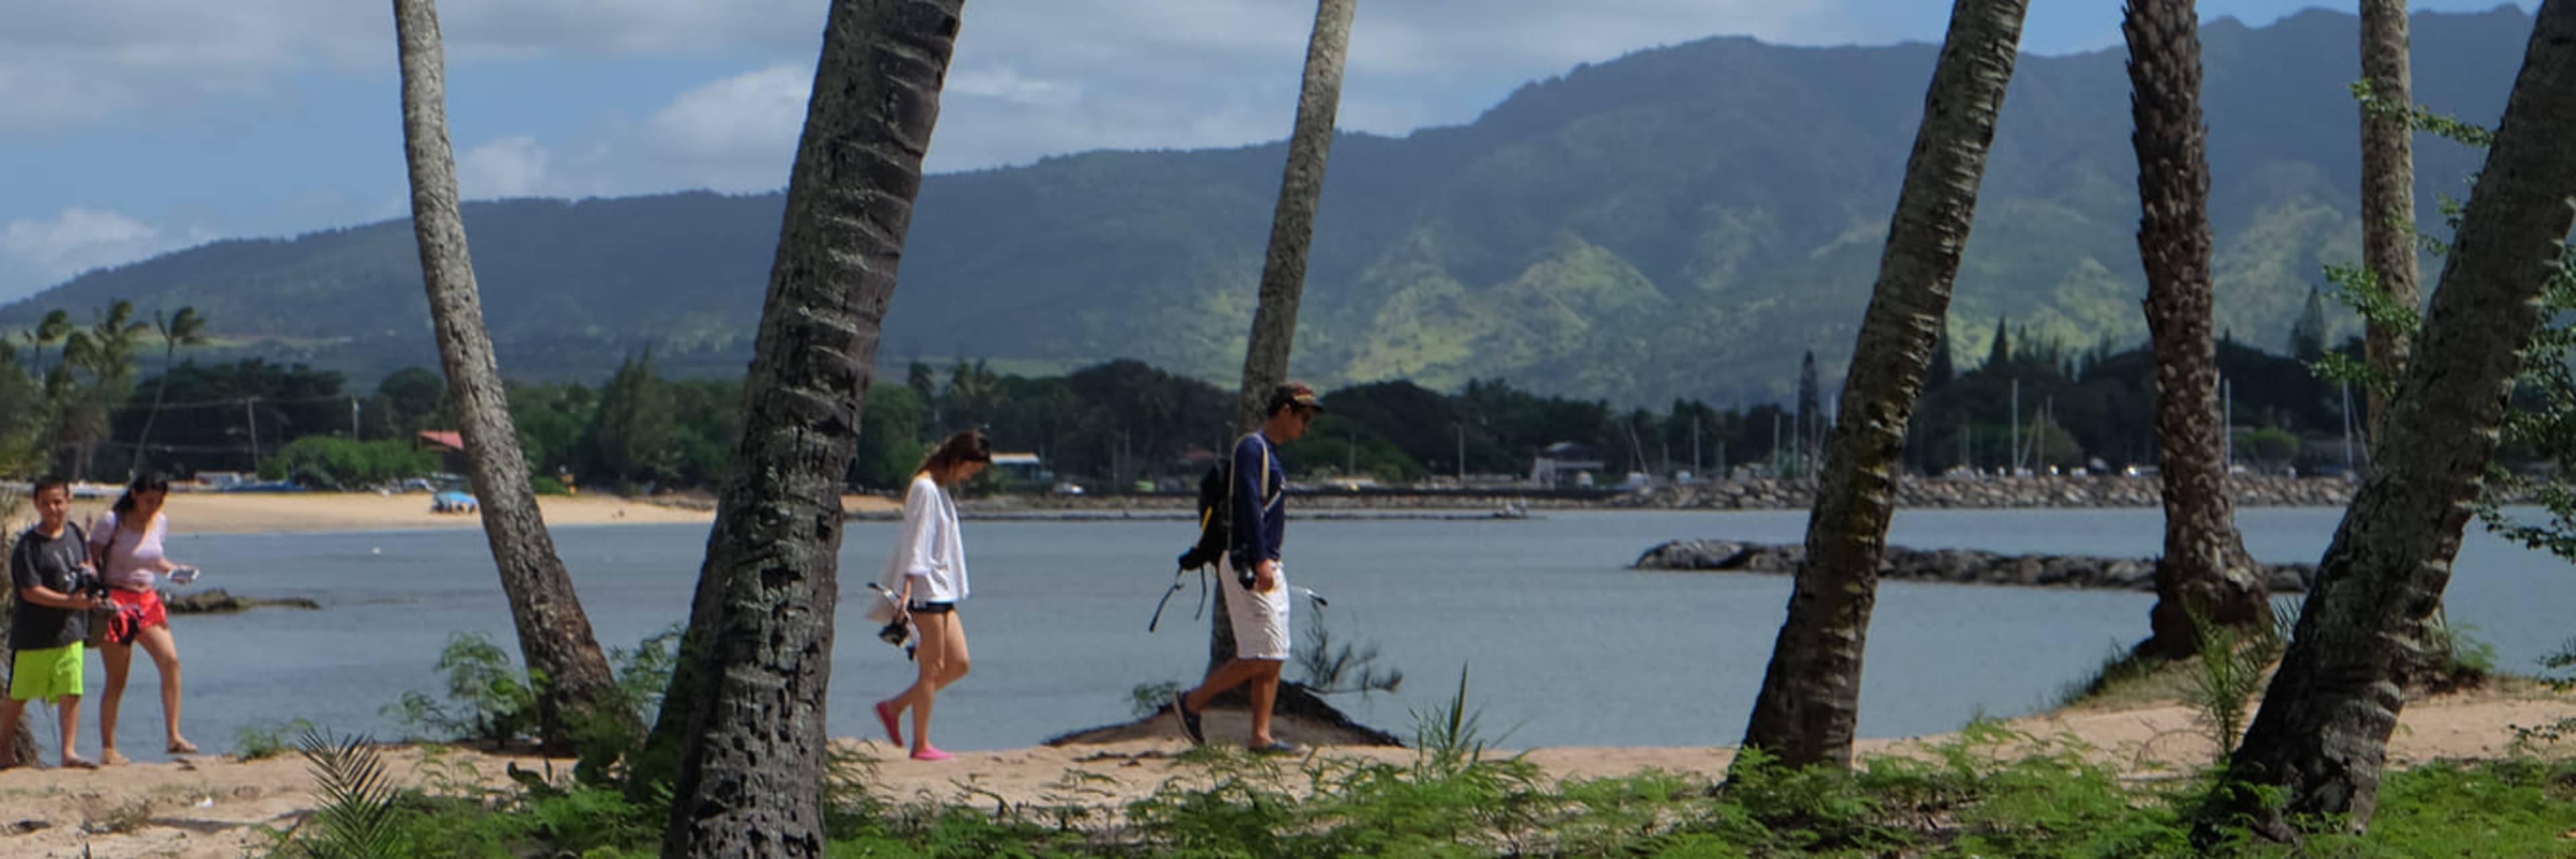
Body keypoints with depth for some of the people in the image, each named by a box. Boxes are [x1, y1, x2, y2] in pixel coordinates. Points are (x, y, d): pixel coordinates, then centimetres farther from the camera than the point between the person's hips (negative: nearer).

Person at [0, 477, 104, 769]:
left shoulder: (74, 532, 5)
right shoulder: (28, 545, -13)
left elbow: (86, 560, 24)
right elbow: (30, 591, -18)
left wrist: (87, 572, 0)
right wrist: (71, 602, -26)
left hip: (70, 630, 4)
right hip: (33, 634, -4)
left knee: (71, 691, -2)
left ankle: (70, 751, 3)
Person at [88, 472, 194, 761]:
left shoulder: (160, 522, 10)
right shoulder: (111, 522, -7)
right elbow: (92, 561, -5)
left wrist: (174, 569, 3)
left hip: (147, 600, 5)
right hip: (116, 600, -5)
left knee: (170, 661, -14)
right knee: (117, 680, -2)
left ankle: (173, 737, -13)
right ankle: (108, 748, 8)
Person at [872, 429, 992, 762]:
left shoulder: (941, 490, 18)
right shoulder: (925, 488, -12)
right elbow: (915, 544, -18)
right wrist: (907, 591, -23)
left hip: (942, 591, 10)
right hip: (925, 589, -10)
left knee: (958, 664, 7)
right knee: (933, 668, -6)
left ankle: (893, 707, 15)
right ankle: (921, 746, 0)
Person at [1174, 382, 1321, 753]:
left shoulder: (1272, 453, 19)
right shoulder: (1252, 448, -11)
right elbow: (1248, 504, -21)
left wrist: (1270, 562, 19)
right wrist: (1260, 561, -27)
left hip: (1267, 567, 10)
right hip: (1246, 565, -10)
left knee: (1274, 657, 5)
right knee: (1261, 657, -11)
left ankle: (1261, 736, 6)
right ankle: (1192, 702, 2)